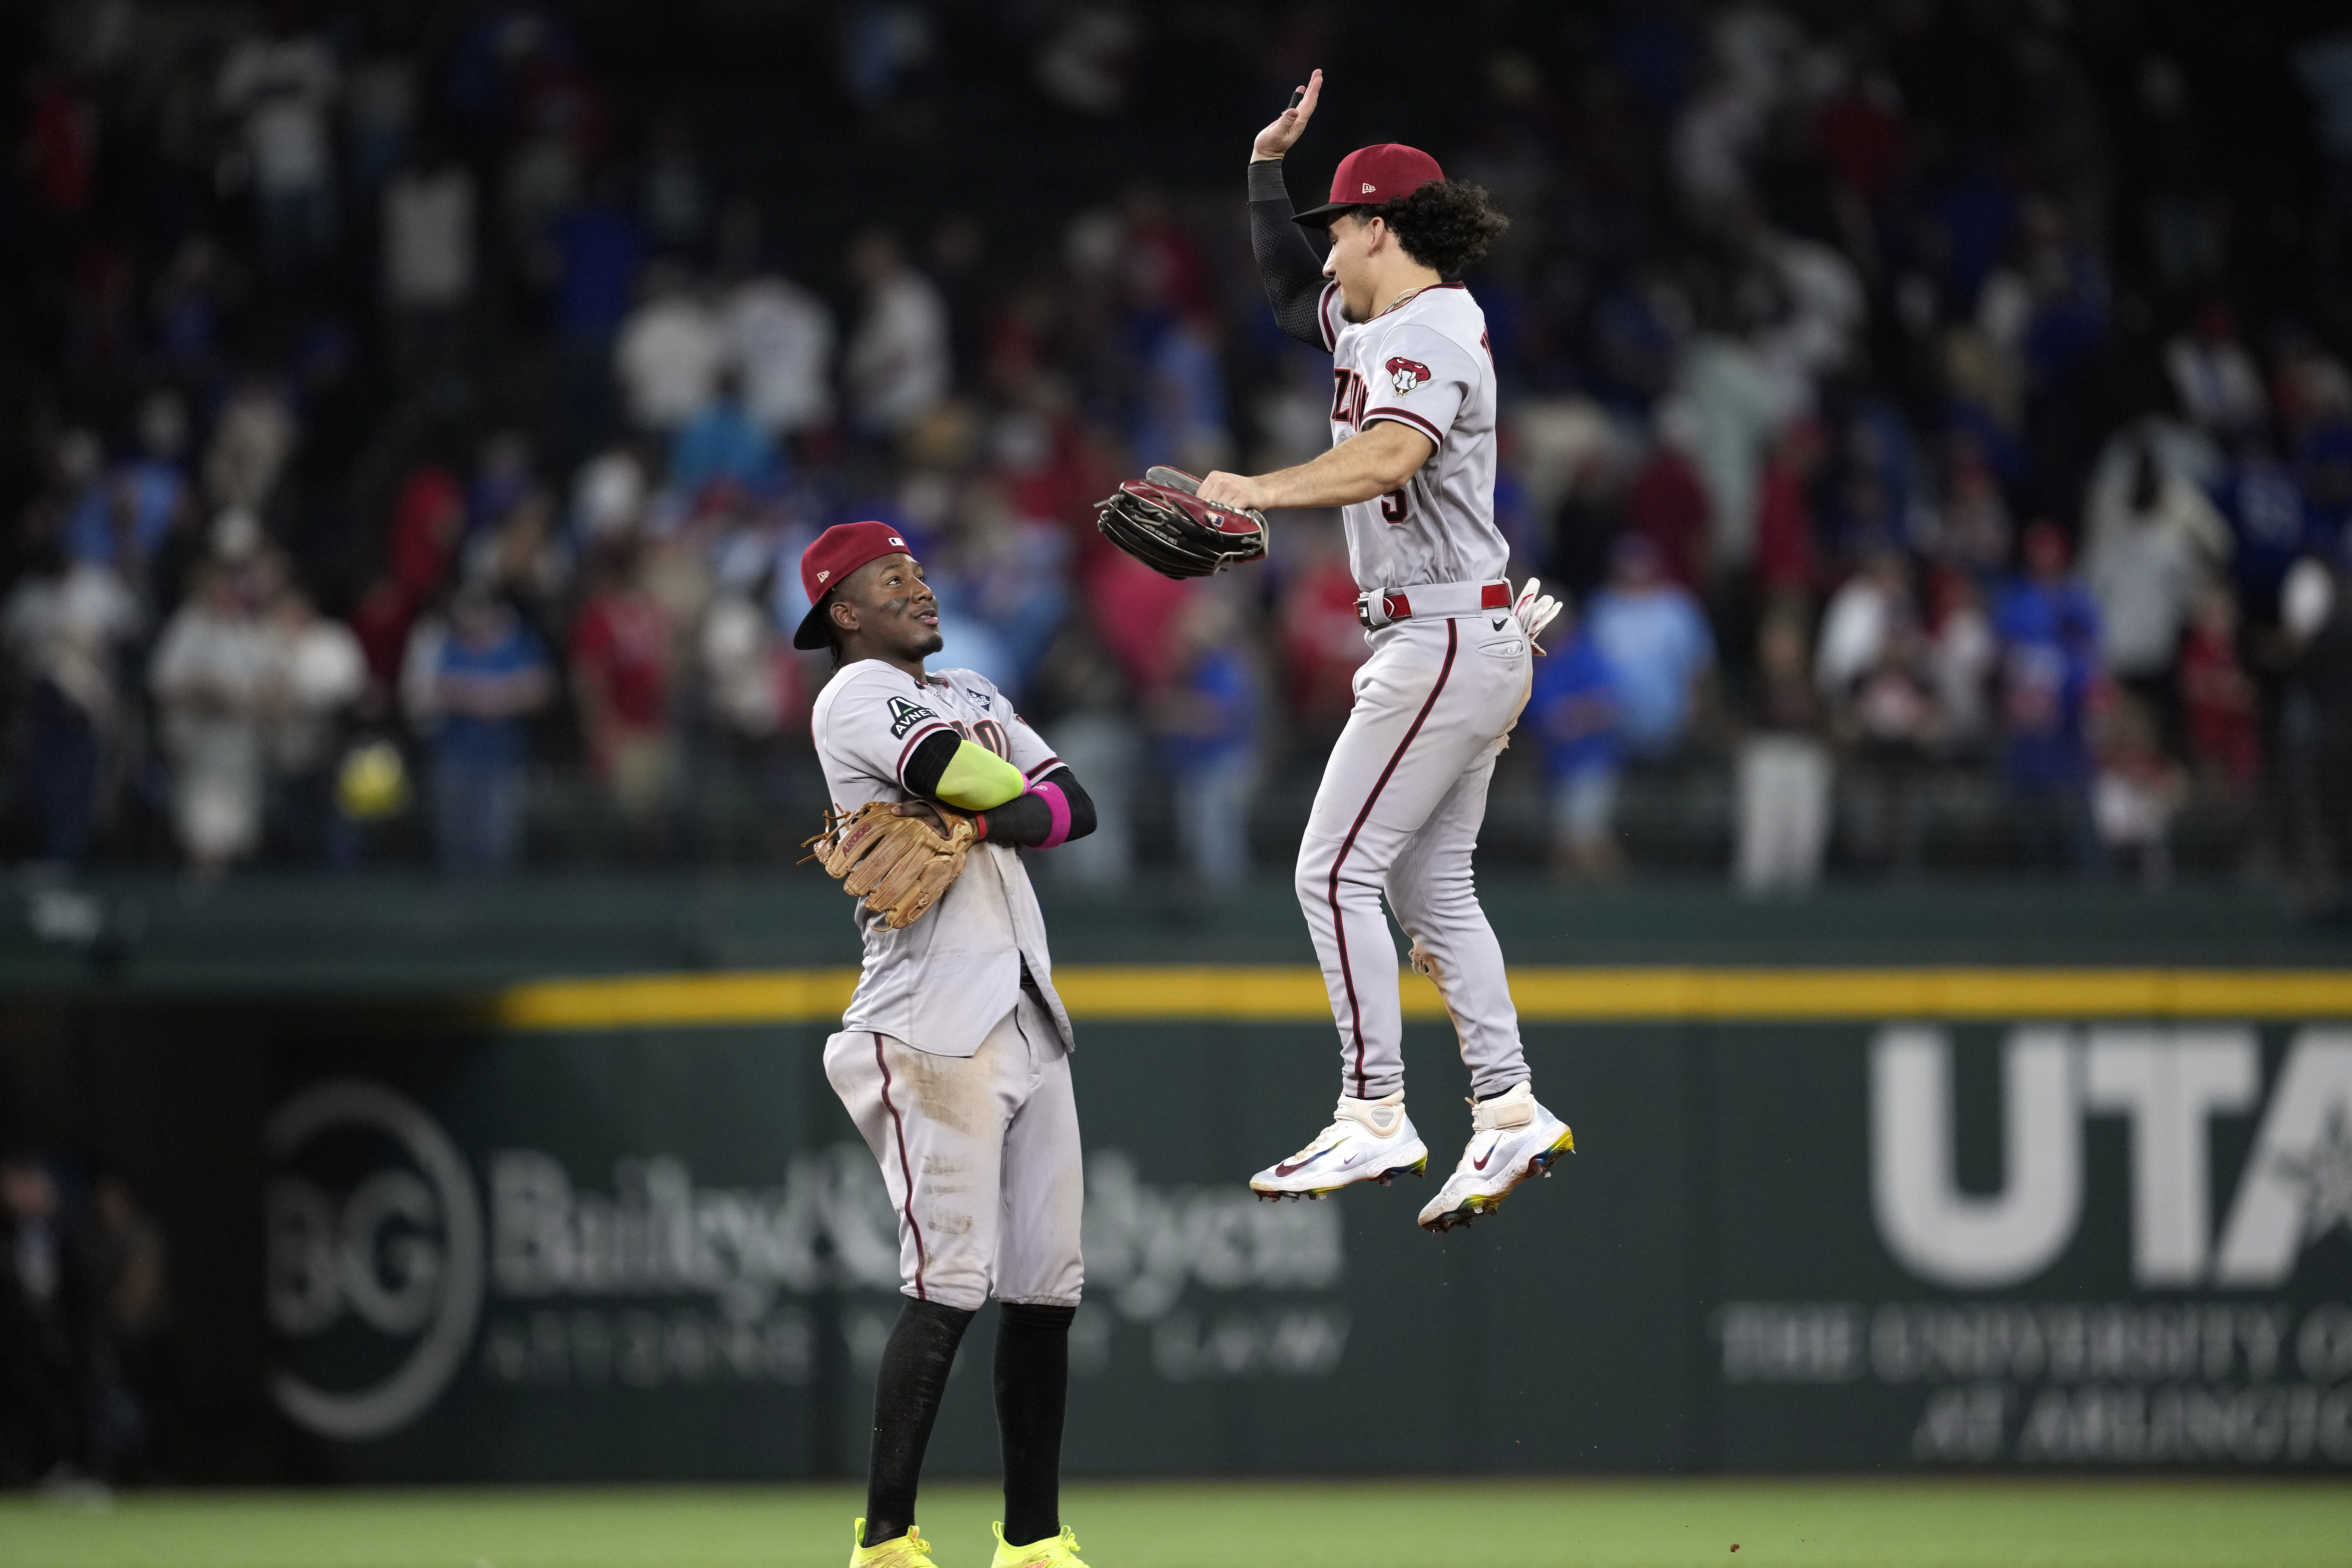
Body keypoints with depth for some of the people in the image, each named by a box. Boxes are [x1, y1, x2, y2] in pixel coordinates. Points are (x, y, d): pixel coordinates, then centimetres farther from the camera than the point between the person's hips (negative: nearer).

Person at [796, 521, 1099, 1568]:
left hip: (1029, 1024, 8)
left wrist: (975, 822, -9)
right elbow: (981, 778, -19)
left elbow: (1074, 805, 9)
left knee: (1048, 1287, 6)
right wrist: (1011, 794, 4)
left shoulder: (972, 697, 22)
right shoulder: (856, 697, -3)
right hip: (932, 1027, -8)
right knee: (950, 1283, -14)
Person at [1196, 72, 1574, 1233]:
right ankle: (1510, 1116, 11)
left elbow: (1387, 456, -36)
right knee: (1427, 884, 12)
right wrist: (1267, 165, 20)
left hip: (1446, 644, -11)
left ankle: (1376, 1121, -12)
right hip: (1460, 646, 11)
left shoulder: (1430, 334, -16)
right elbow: (1289, 287, 34)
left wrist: (1263, 492, -47)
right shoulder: (1374, 323, 15)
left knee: (1336, 871, -11)